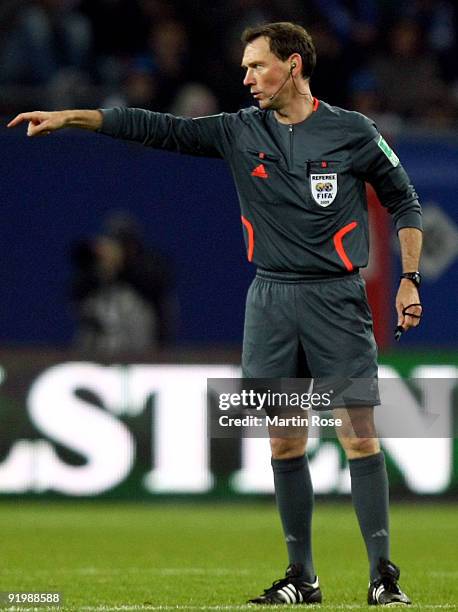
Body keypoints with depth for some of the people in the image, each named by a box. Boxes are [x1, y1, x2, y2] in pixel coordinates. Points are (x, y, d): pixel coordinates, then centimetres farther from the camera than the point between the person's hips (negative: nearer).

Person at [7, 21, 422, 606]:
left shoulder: (352, 132, 0)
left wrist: (409, 279, 2)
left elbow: (404, 201, 9)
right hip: (270, 296, 3)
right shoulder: (240, 131, 6)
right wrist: (69, 117, -1)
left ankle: (383, 573, -5)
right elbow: (158, 128, 4)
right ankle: (301, 577, 9)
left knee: (359, 436, -9)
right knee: (284, 443, 2)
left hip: (336, 298, -3)